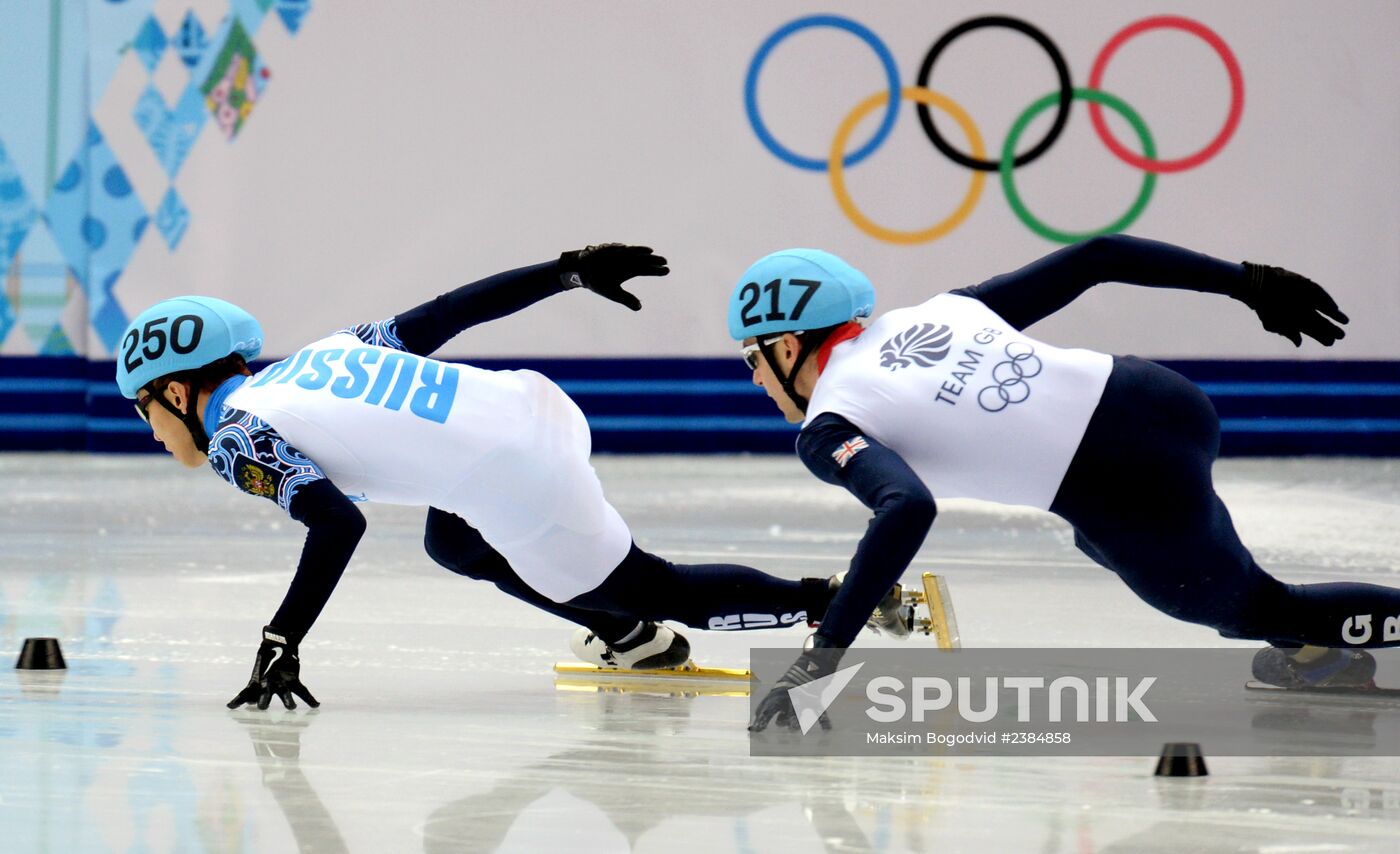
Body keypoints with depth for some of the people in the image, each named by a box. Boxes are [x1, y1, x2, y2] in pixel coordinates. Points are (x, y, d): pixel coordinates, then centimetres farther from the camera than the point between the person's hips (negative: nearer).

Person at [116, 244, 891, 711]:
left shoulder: (234, 437, -4)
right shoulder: (317, 358, 19)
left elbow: (338, 524, -18)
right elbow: (443, 315, 16)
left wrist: (280, 644, -13)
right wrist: (570, 270, 20)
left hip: (524, 484, -8)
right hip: (535, 403, 8)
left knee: (659, 592, 13)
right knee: (451, 543, 31)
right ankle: (630, 635, 35)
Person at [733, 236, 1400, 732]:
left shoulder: (829, 430, 0)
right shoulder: (936, 313, 19)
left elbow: (907, 509, -21)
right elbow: (1091, 258, 15)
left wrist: (819, 655, -19)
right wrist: (1248, 283, 21)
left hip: (1139, 498, -8)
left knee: (1261, 610, 20)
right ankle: (1319, 655, 38)